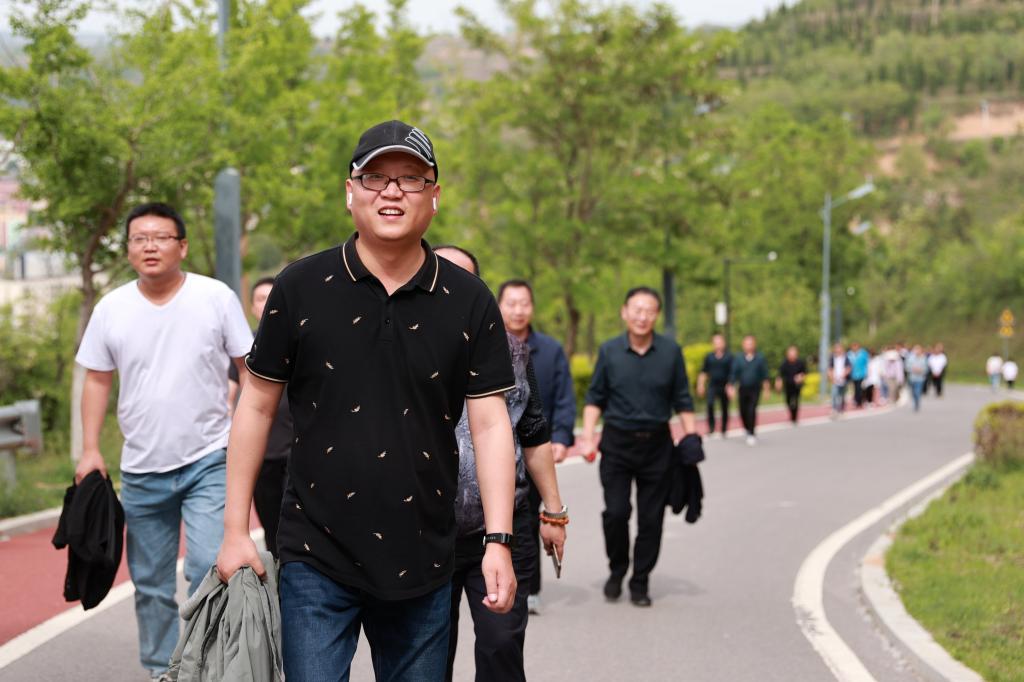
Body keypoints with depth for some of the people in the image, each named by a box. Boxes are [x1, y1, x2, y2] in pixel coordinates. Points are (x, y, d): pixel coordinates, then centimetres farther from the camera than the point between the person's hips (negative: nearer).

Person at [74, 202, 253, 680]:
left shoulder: (217, 298, -4)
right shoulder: (111, 309, 2)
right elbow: (97, 380, 9)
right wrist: (90, 450, 1)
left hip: (208, 461, -3)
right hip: (141, 469, 3)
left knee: (209, 569, -16)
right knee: (150, 585, 12)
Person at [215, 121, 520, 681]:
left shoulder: (469, 302, 1)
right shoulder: (301, 289, -1)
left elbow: (490, 424, 1)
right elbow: (257, 406, 3)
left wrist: (497, 541, -7)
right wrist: (235, 529, 0)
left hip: (423, 564, 2)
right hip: (317, 558, -2)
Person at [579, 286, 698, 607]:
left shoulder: (671, 351, -1)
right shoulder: (609, 351, -1)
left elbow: (682, 400, 6)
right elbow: (595, 397, 7)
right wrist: (588, 435, -5)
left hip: (656, 443, 1)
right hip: (617, 442, -1)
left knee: (651, 518, 4)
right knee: (615, 512, -7)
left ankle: (640, 582, 17)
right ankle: (616, 572, 17)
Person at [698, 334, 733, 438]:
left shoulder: (729, 357, 0)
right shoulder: (709, 357, 7)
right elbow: (703, 372, 13)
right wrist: (701, 385, 7)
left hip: (724, 386, -1)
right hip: (712, 386, 1)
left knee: (725, 409, 6)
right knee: (710, 404, -19)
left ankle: (723, 431, 19)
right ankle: (711, 428, -10)